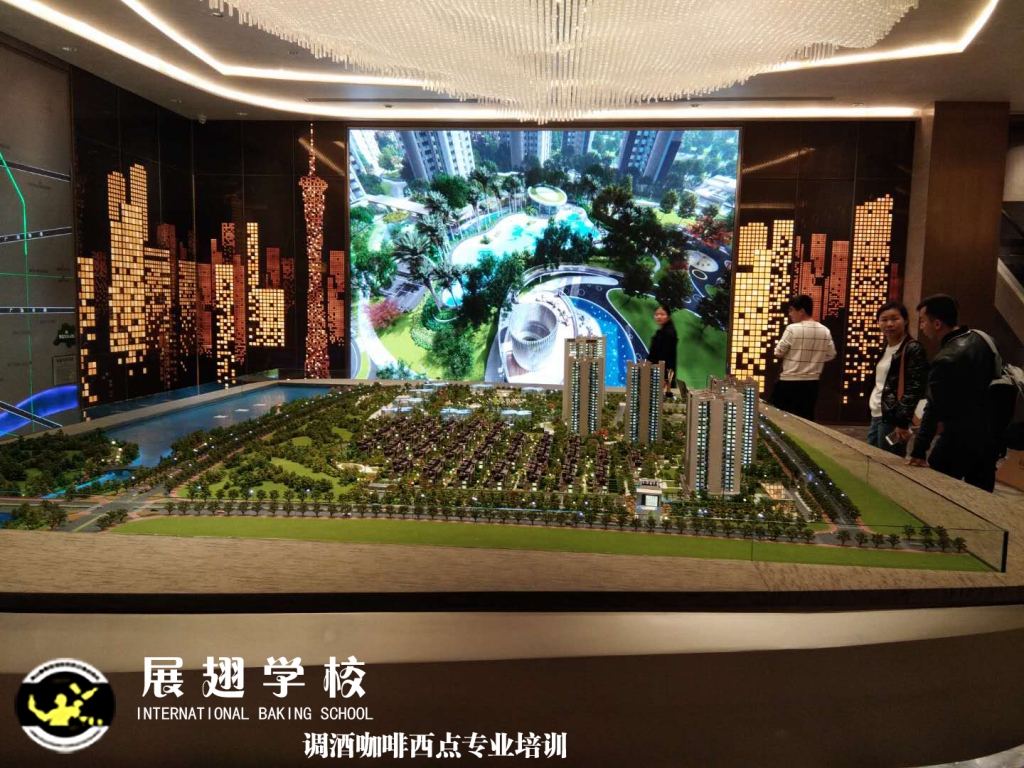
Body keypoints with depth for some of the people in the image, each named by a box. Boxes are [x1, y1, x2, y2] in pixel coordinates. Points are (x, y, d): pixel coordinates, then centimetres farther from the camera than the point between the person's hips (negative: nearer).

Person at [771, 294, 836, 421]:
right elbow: (831, 355, 10)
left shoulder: (793, 329, -15)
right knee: (806, 418, 11)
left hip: (789, 382, -5)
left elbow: (778, 353, -10)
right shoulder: (825, 331, 1)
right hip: (811, 383, 5)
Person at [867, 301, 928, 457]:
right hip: (876, 415, 8)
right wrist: (873, 413, 19)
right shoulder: (884, 348, 16)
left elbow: (914, 389, -15)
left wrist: (902, 422, -20)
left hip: (892, 418, -8)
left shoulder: (913, 349, -9)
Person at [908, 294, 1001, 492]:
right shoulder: (982, 339, 4)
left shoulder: (946, 360, -22)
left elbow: (934, 410, -22)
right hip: (990, 436, 8)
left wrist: (919, 451, -19)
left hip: (961, 440, -8)